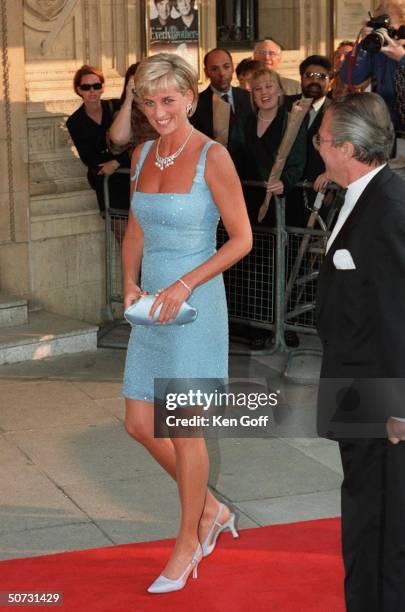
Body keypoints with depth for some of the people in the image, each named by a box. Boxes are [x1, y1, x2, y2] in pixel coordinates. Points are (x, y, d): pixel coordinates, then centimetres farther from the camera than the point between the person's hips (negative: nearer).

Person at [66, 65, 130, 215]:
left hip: (127, 167, 0)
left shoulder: (116, 107, 3)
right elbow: (87, 158, 3)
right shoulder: (75, 122, 6)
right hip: (103, 177, 1)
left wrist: (117, 162, -15)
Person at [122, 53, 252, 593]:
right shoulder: (142, 155, 7)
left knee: (183, 431, 2)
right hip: (153, 308, 7)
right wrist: (130, 284, 0)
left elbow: (242, 239, -11)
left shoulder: (213, 157, -12)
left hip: (196, 306, -7)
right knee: (140, 425, 9)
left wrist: (185, 285, -19)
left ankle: (188, 544, 21)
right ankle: (212, 510, 30)